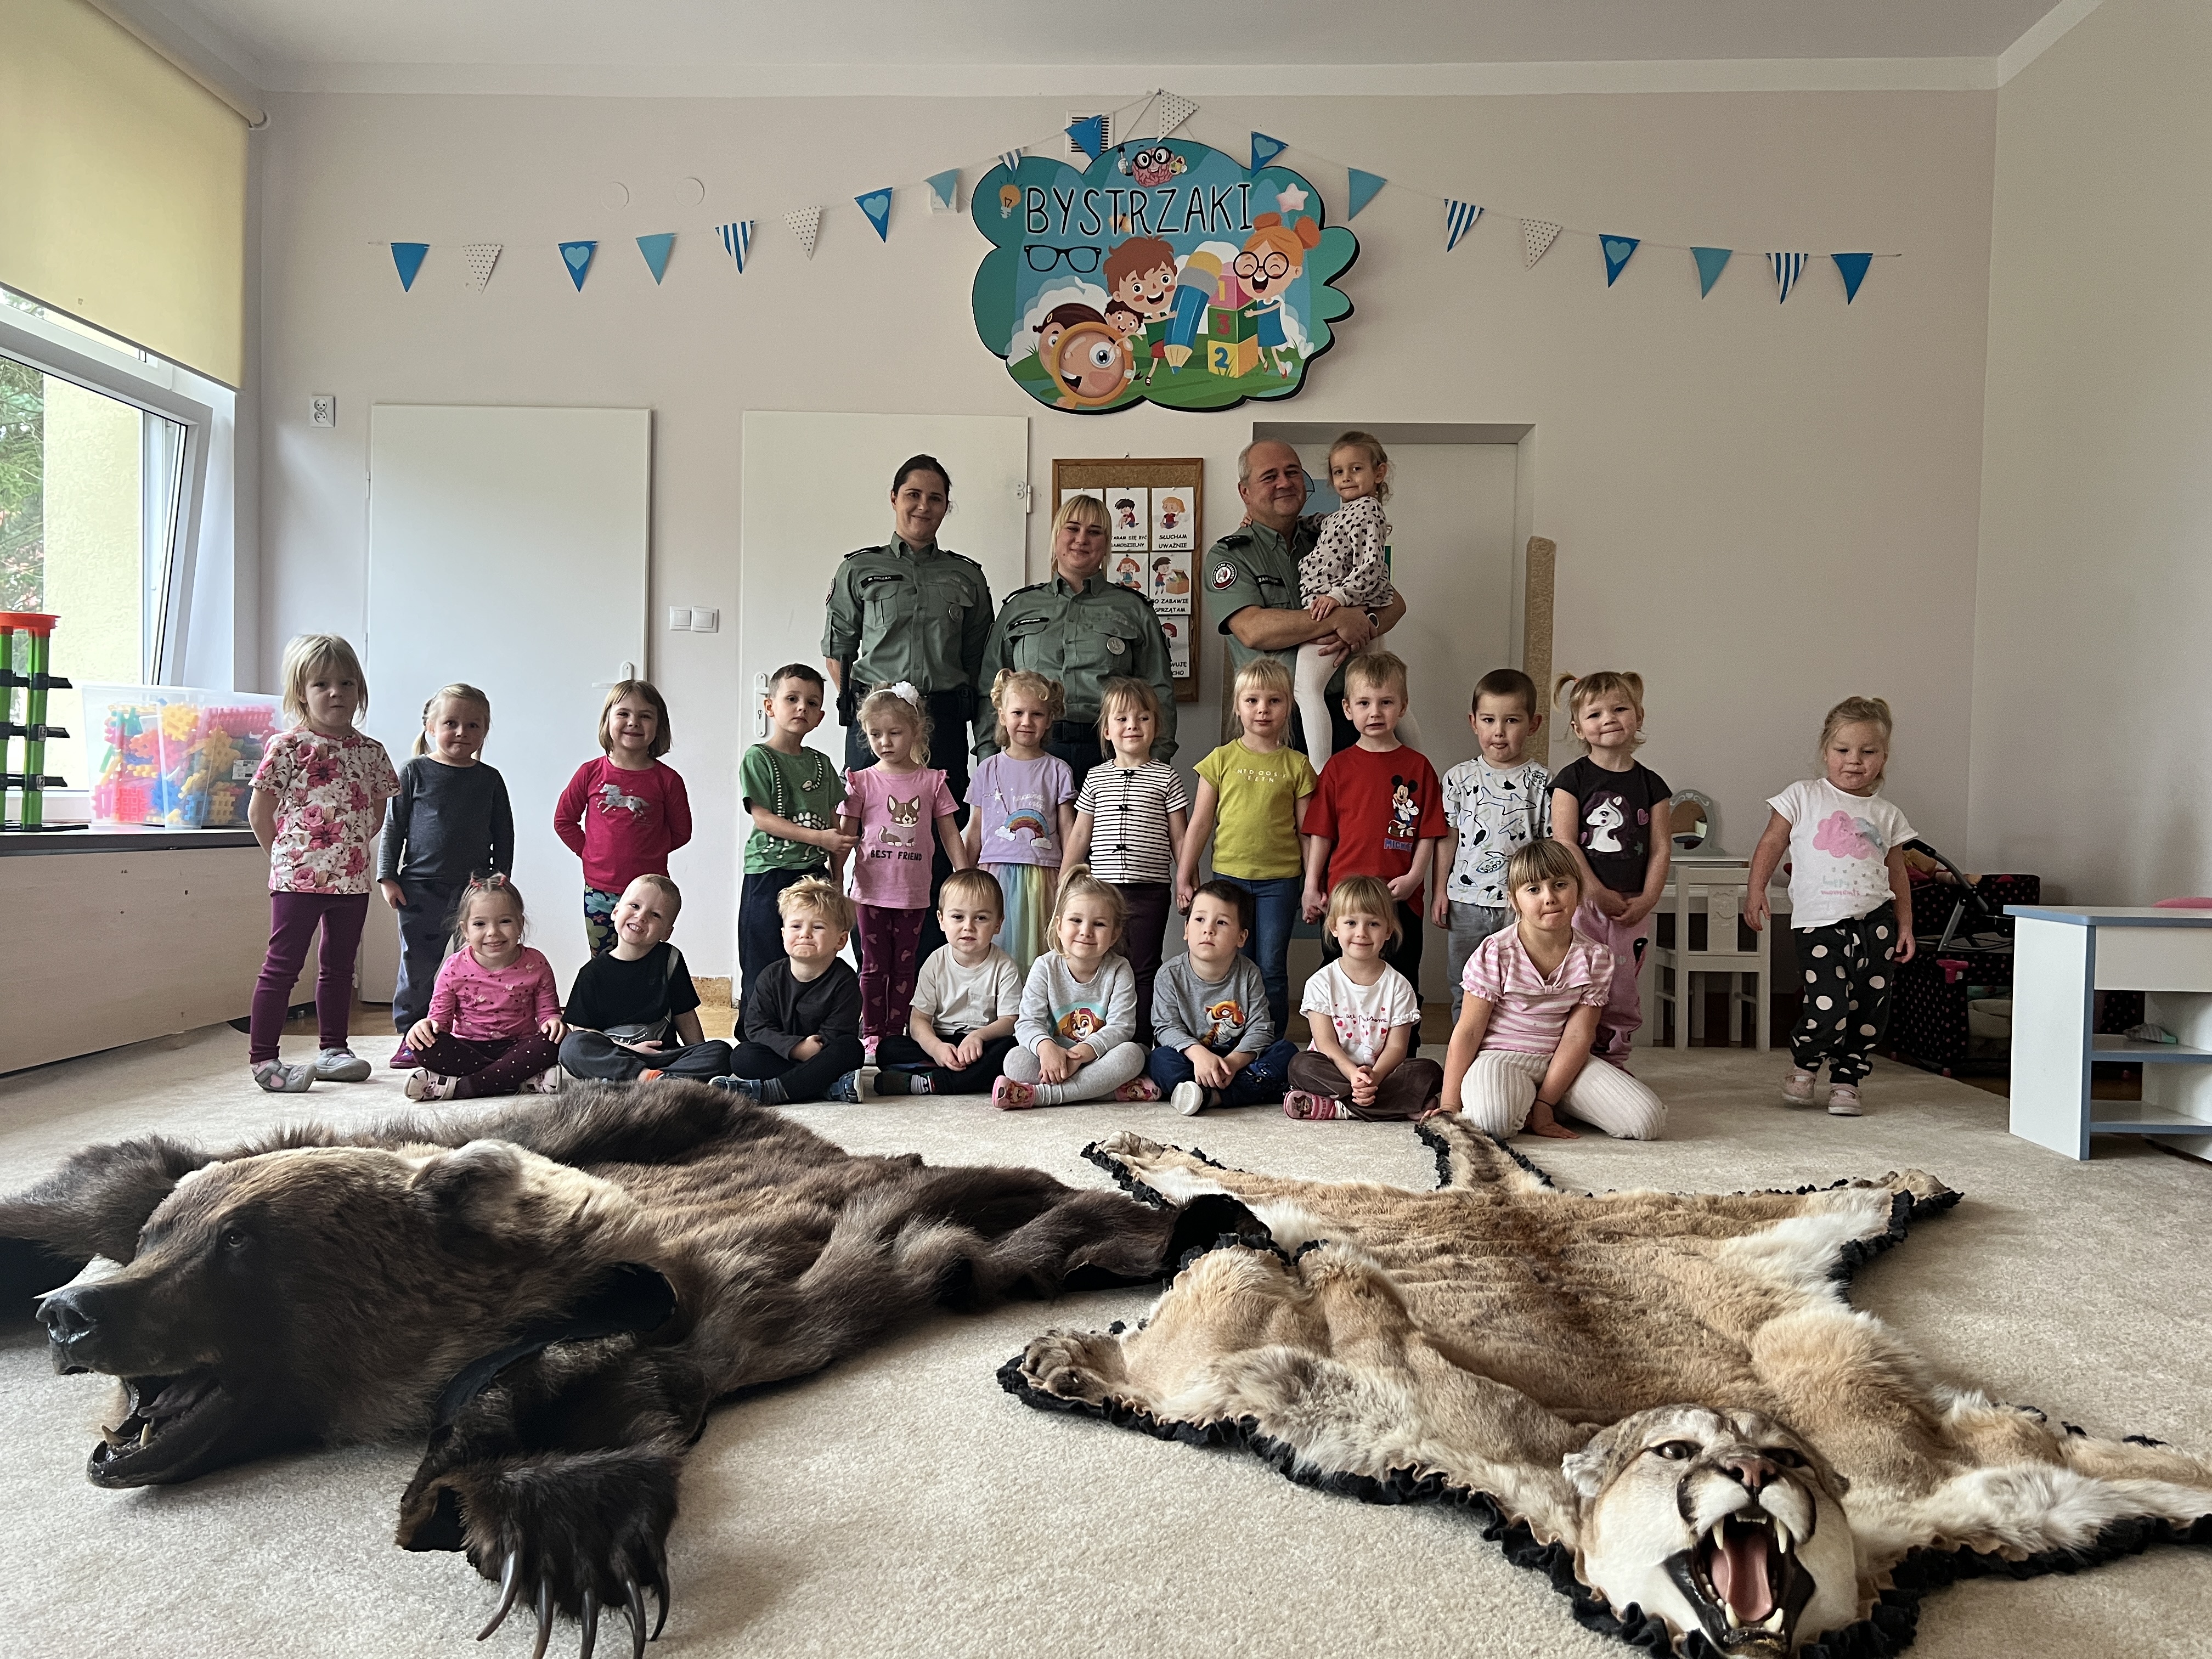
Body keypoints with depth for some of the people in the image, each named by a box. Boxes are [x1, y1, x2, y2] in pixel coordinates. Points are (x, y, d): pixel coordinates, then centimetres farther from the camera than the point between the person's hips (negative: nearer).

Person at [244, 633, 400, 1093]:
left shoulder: (371, 752, 6)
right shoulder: (287, 747, -8)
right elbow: (259, 814, -5)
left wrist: (351, 849, 6)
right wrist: (288, 857, -1)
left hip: (353, 878, 6)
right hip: (298, 879, -5)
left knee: (340, 966, 15)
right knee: (283, 966, 0)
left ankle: (333, 1050, 26)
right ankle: (262, 1058, 7)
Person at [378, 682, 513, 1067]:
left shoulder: (490, 780, 7)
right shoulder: (415, 772, 1)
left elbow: (503, 835, 12)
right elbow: (393, 827, 3)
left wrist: (501, 877, 6)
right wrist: (387, 877, -1)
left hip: (475, 887, 2)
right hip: (420, 887, -1)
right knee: (417, 965, 5)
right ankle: (411, 1036, 18)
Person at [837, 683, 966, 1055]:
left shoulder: (931, 781, 2)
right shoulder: (863, 781, -1)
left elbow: (950, 835, 5)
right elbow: (845, 837, 0)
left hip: (914, 894, 1)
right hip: (872, 892, -1)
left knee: (904, 967, 9)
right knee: (874, 966, 6)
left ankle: (896, 1034, 17)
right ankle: (871, 1034, 15)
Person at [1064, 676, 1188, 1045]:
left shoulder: (1166, 777, 4)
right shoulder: (1096, 778, 10)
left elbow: (1179, 838, 5)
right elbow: (1079, 836, 13)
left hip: (1150, 890, -2)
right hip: (1102, 887, 2)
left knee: (1143, 970, 2)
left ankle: (1141, 1046, 10)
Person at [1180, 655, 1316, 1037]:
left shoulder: (1297, 766, 2)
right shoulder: (1221, 760, 2)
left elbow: (1306, 829, 5)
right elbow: (1200, 823, 4)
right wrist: (1184, 876, 4)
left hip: (1280, 879, 0)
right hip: (1229, 875, 1)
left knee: (1271, 970, 4)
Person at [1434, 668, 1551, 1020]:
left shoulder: (1541, 782, -2)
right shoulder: (1459, 778, 3)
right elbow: (1448, 838, 6)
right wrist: (1441, 891, 4)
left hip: (1521, 904, -2)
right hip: (1466, 902, 2)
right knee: (1464, 992, 12)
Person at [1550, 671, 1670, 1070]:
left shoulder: (1651, 784, 8)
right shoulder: (1572, 778, -2)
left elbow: (1660, 849, 5)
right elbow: (1564, 843, -9)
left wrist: (1646, 901, -7)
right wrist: (1599, 894, -14)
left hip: (1631, 907, 3)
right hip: (1581, 901, -3)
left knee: (1622, 992, 10)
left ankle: (1614, 1059, 22)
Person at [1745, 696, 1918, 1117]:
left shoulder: (1887, 814, 12)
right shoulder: (1804, 797, 4)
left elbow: (1897, 874, 17)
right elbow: (1771, 845, 3)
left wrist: (1905, 925, 11)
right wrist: (1756, 890, -8)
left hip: (1874, 921, 4)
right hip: (1820, 923, -4)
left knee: (1870, 1010, 4)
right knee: (1829, 1010, -13)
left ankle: (1846, 1081, 22)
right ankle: (1803, 1066, 15)